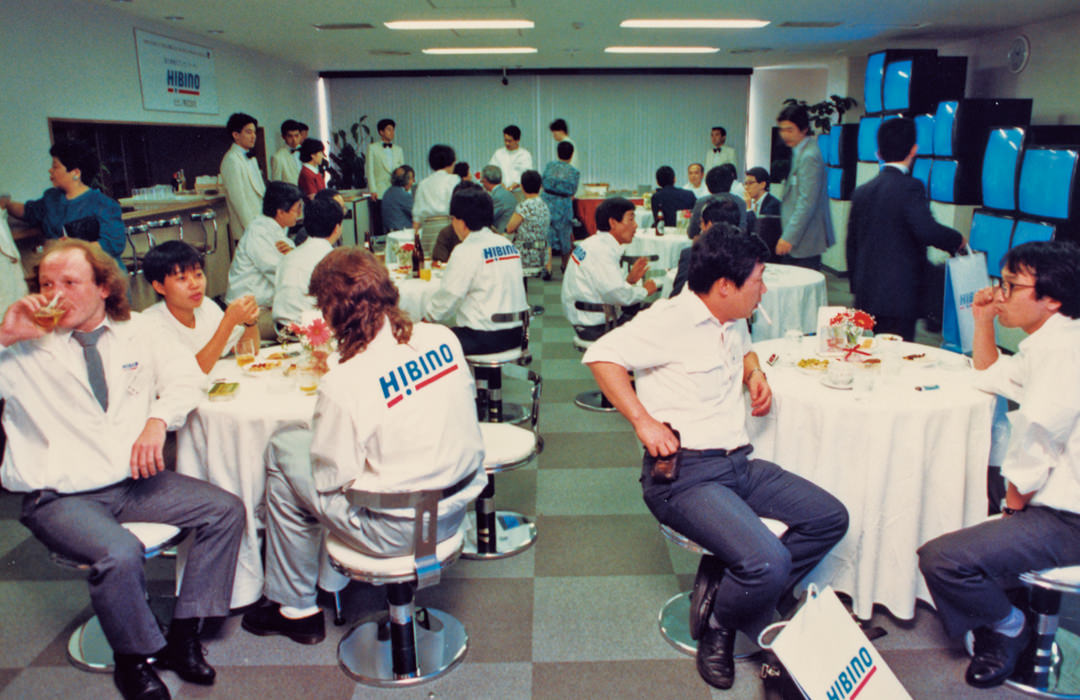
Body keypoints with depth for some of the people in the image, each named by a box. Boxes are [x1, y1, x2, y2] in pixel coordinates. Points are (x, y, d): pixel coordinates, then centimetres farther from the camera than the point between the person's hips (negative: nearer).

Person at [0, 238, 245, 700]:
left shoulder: (139, 334, 10)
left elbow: (185, 376, 5)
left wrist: (157, 420, -14)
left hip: (134, 480, 4)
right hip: (60, 496, -4)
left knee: (226, 510, -11)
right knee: (119, 555, -32)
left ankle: (184, 632, 2)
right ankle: (134, 658, -2)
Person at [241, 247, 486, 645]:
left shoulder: (343, 384, -23)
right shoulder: (443, 338, -5)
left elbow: (330, 479, -15)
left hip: (396, 531, -7)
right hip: (459, 507, 7)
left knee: (283, 452, 11)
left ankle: (295, 607, 26)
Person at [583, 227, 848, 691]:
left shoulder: (733, 323, 15)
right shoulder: (671, 320, -13)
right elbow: (601, 355, -17)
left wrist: (754, 371, 15)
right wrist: (643, 419, -21)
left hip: (739, 463, 9)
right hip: (684, 474, -9)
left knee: (830, 518, 4)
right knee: (769, 562, -26)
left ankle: (752, 595, 10)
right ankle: (719, 627, 6)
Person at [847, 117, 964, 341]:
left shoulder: (861, 191, 10)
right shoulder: (910, 188, -11)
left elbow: (852, 245, 14)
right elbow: (927, 230, -23)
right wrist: (957, 241, -3)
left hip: (866, 297, 7)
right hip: (899, 297, -7)